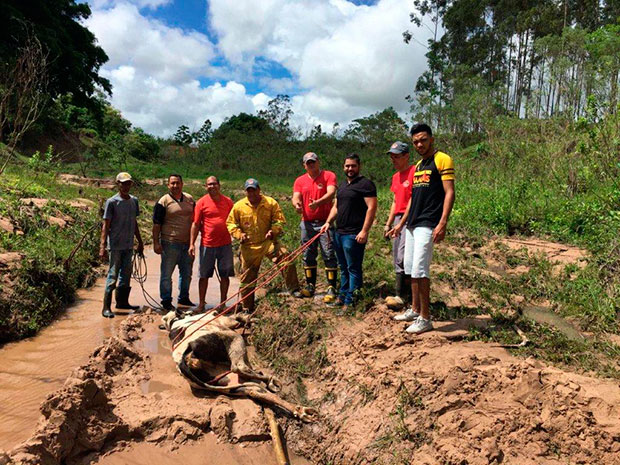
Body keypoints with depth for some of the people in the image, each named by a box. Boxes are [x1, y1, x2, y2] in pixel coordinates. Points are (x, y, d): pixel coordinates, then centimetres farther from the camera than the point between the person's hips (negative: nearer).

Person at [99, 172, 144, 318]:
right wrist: (103, 246, -15)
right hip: (115, 246, -6)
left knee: (126, 274, 12)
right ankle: (106, 307, 3)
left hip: (129, 245, 6)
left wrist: (140, 242, 20)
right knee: (113, 276, -3)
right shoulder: (112, 202, -8)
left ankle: (122, 302, 25)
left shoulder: (134, 201, 10)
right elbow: (106, 225, -9)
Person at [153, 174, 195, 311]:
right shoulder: (163, 202, -5)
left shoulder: (190, 199, 9)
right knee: (166, 274, 3)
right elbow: (156, 224, -6)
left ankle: (183, 298, 29)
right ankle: (166, 301, 15)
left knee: (187, 273, 14)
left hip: (187, 243, 5)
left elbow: (195, 219, 18)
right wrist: (156, 242, -12)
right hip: (170, 243, -5)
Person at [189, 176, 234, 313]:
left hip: (225, 244, 2)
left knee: (225, 275, 7)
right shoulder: (202, 202, 0)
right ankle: (201, 304, 18)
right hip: (207, 244, -2)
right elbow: (195, 224, 0)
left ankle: (222, 304, 20)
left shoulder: (228, 201, 7)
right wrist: (192, 244, -5)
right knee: (204, 275, 7)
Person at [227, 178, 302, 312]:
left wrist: (273, 231, -17)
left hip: (267, 242, -1)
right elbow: (230, 223, 9)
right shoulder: (238, 206, 1)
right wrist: (239, 234, -9)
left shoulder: (271, 203, -1)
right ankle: (247, 308, 24)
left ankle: (294, 289, -19)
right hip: (249, 247, 1)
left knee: (285, 256, -29)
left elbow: (279, 220, 2)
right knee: (247, 278, 7)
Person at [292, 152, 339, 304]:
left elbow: (331, 193, -18)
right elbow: (296, 197, -1)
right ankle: (310, 285, 23)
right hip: (307, 223, 5)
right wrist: (297, 205, -26)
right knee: (308, 255, 11)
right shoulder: (300, 180, 11)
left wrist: (317, 203, -36)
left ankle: (331, 288, -1)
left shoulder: (329, 176, -2)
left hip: (324, 222, -4)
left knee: (329, 255, -6)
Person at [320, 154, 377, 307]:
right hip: (339, 233, 9)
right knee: (343, 267, 16)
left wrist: (364, 231, -20)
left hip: (354, 235, -8)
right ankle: (343, 295, 26)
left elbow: (372, 208, -15)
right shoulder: (342, 185, 19)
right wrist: (328, 222, 9)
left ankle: (350, 301, 2)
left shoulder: (365, 184, -7)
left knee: (353, 268, -3)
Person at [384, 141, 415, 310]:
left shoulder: (415, 172, -9)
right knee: (397, 260, 10)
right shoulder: (396, 177, 19)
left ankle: (401, 297, -6)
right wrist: (388, 224, 20)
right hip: (398, 219, 9)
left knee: (402, 258, -13)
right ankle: (403, 294, 19)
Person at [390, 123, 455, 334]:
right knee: (410, 269, 13)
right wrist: (401, 223, 22)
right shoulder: (418, 165, 19)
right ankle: (415, 310, 25)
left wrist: (442, 224, -22)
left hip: (427, 225, -9)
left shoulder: (442, 160, -6)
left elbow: (449, 193, -13)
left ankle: (425, 318, -3)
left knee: (419, 270, -12)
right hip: (412, 224, 9)